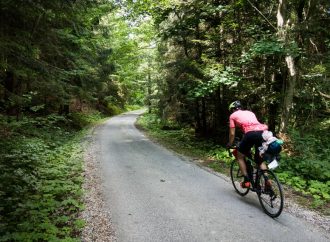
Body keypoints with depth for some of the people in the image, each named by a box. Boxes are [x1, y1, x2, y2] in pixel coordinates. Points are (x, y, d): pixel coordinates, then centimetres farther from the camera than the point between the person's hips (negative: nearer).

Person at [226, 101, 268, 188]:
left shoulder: (233, 115, 20)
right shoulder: (250, 112, 34)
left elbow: (232, 133, 16)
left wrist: (229, 145, 32)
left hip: (251, 134, -5)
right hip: (263, 132, 5)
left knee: (240, 157, 18)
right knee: (259, 159, 22)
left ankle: (247, 180, 12)